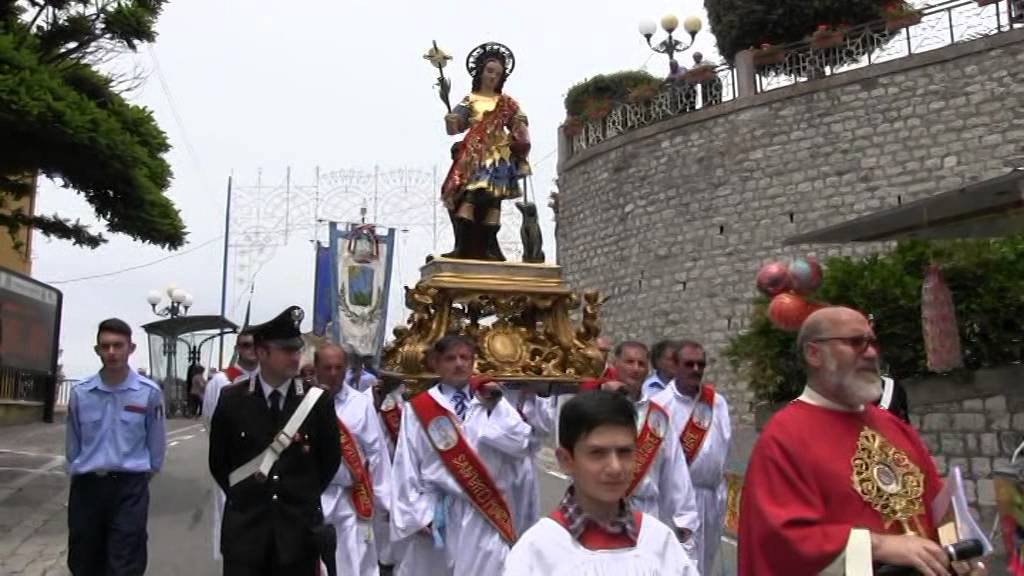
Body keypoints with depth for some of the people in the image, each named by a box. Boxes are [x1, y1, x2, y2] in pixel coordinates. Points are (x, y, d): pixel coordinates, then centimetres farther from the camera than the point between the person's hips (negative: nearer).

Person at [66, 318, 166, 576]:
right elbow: (73, 443, 10)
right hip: (87, 486, 3)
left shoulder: (149, 392, -8)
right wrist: (77, 474, 16)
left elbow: (156, 442, 4)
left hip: (130, 488, -2)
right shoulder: (80, 393, -3)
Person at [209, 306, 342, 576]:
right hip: (245, 527, 0)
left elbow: (331, 458, 7)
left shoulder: (318, 401, -4)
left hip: (299, 528, 0)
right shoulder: (231, 400, -3)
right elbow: (218, 460, 9)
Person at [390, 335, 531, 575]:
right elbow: (406, 467, -1)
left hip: (484, 513, 1)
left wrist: (496, 407, -9)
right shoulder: (419, 408, -1)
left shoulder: (491, 402, 8)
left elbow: (521, 443, -4)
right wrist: (416, 514, -4)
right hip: (435, 511, -1)